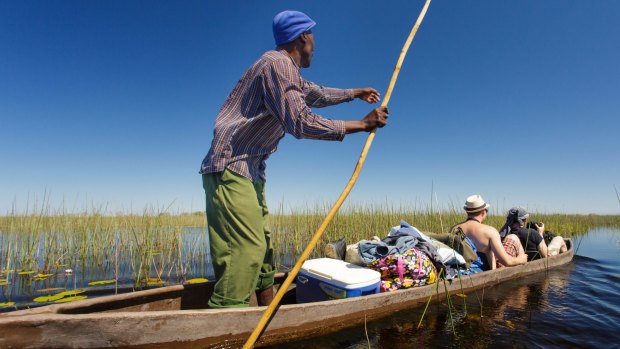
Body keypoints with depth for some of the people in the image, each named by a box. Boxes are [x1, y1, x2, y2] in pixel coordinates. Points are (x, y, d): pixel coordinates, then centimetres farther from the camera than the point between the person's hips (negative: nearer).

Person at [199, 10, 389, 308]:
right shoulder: (279, 63, -12)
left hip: (248, 171, 10)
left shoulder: (286, 69, 21)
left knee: (262, 248, 12)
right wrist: (362, 124, -15)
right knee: (246, 252, -16)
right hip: (231, 169, -10)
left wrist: (355, 93, 48)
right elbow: (301, 123, -21)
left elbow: (316, 94, 37)